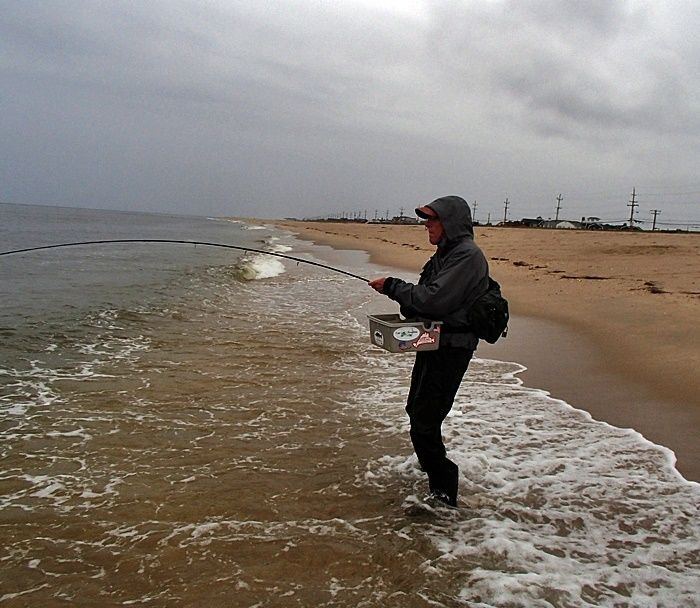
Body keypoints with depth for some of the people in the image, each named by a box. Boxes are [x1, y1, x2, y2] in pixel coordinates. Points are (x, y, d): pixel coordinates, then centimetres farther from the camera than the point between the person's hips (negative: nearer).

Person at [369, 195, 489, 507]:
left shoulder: (467, 256, -19)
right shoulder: (446, 253, 13)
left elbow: (433, 299, -25)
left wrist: (392, 286, -15)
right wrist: (404, 302, -2)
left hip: (450, 349, -11)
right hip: (433, 344, 11)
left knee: (425, 423, -10)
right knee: (416, 409, 23)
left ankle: (443, 493, 3)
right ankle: (434, 473, 43)